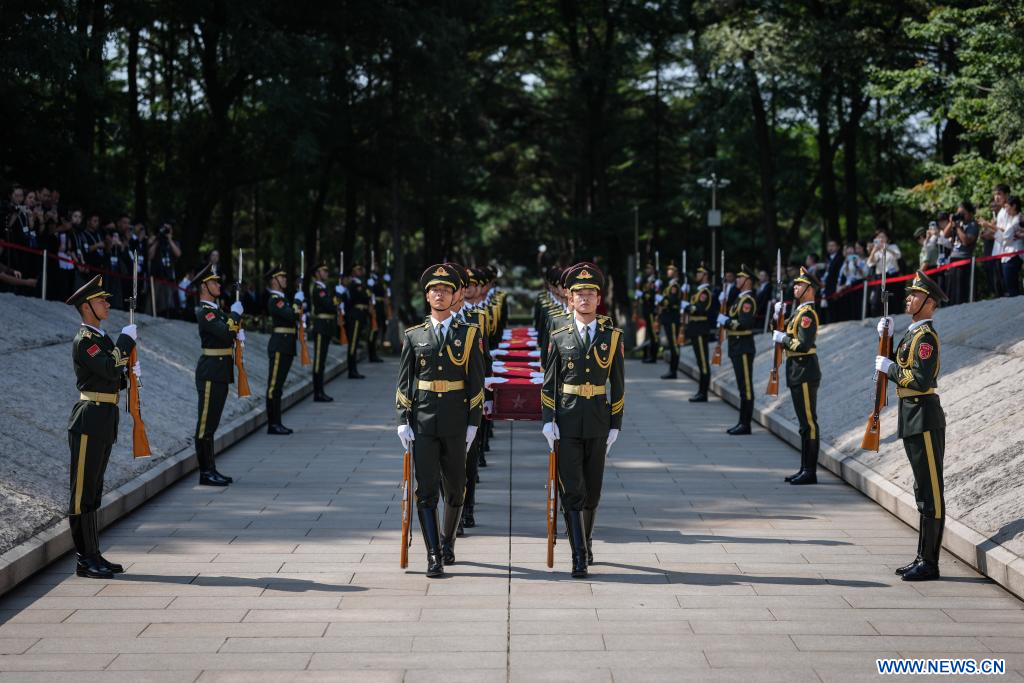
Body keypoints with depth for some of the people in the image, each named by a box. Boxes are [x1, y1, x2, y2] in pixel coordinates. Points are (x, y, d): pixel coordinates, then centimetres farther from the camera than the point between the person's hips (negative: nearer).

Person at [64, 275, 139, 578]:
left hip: (105, 422, 10)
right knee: (83, 491, -5)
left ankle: (93, 555, 18)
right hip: (89, 420, -10)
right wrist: (126, 340, -14)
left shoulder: (103, 338, 17)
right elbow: (109, 369, -25)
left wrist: (130, 373, 2)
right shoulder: (83, 341, -12)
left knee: (93, 492, 13)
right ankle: (85, 560, -2)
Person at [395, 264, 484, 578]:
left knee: (455, 490, 10)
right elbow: (403, 382, 5)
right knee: (426, 491, -5)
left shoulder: (468, 334, 3)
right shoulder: (414, 335, 5)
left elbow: (476, 381, 3)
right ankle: (434, 556, -3)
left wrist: (473, 422, -2)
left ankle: (447, 541, 33)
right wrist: (403, 422, -2)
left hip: (455, 424, 0)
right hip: (422, 423, 0)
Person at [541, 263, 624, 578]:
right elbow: (549, 383, 4)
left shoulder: (612, 336, 3)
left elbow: (618, 384, 5)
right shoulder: (559, 337, 2)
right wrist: (548, 420, -5)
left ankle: (585, 544, 29)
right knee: (572, 491, -6)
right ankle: (580, 556, -8)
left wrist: (616, 424, 2)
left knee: (592, 490, 10)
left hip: (598, 424, 1)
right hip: (566, 424, -1)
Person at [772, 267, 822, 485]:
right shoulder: (799, 311, 15)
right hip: (798, 372, 10)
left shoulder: (807, 314, -15)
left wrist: (782, 339, -12)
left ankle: (810, 472, -3)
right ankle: (805, 469, 19)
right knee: (804, 423, 13)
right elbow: (780, 332, 22)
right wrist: (779, 315, 11)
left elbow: (803, 345, -24)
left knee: (809, 422, -6)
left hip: (805, 373, -10)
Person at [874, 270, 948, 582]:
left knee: (931, 492, -5)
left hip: (924, 419, -10)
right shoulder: (913, 333, 16)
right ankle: (922, 558, 21)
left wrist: (891, 368, -12)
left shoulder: (926, 336, -14)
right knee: (923, 491, 14)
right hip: (912, 419, 10)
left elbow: (921, 380, -23)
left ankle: (930, 564, -3)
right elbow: (897, 368, 20)